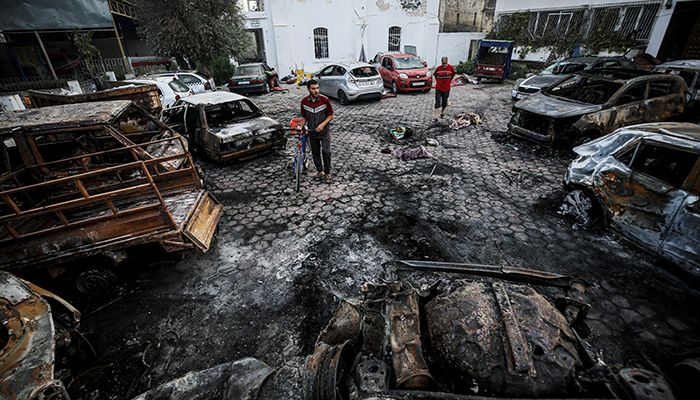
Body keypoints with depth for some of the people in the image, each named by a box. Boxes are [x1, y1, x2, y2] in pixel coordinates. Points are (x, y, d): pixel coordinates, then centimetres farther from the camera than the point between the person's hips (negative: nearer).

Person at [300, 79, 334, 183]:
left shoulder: (324, 100, -12)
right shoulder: (304, 101, -4)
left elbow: (330, 116, -6)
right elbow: (304, 117, 7)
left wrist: (322, 124, -20)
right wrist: (300, 127, -7)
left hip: (324, 131, -3)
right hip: (312, 132, 3)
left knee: (326, 152, -12)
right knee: (315, 153, 11)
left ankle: (327, 173, 4)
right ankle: (320, 171, 30)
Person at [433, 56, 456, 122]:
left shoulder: (451, 68, -4)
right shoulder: (438, 68, -6)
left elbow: (453, 75, 13)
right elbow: (435, 75, 12)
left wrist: (449, 81, 11)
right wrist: (437, 81, 7)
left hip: (446, 88, 1)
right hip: (438, 88, -1)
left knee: (444, 102, 13)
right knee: (437, 102, -7)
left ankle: (442, 113, 35)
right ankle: (435, 117, -7)